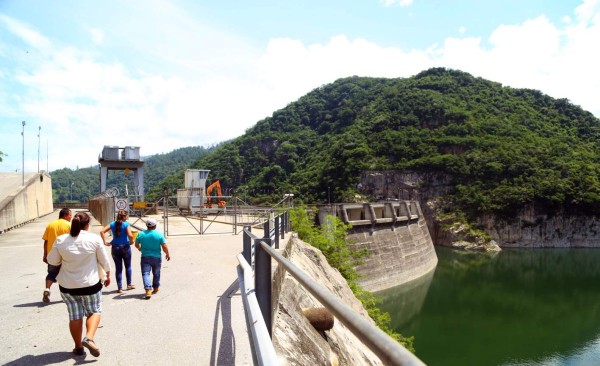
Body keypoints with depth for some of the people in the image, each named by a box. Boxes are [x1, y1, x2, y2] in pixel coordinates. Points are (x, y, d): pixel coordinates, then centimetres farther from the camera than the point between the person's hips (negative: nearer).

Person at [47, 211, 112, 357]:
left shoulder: (61, 240, -7)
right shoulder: (94, 238, -13)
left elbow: (52, 261, 3)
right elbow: (104, 260, -5)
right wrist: (108, 274, 11)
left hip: (67, 285, 2)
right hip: (90, 284, -2)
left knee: (75, 316, 14)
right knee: (94, 311, 15)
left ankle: (78, 347, 22)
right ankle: (89, 338, -5)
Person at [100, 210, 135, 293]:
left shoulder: (112, 224, 3)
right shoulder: (126, 224, -10)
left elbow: (102, 231, -4)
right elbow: (130, 235, -23)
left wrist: (105, 242, -2)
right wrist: (131, 242, -4)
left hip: (115, 248, 3)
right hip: (125, 247, -3)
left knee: (118, 268, 9)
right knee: (128, 266, 18)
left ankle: (120, 288, 12)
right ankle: (129, 284, 28)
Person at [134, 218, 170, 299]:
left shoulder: (141, 234, -2)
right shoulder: (159, 234, -9)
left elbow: (136, 244, 12)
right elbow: (164, 247, -9)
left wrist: (139, 248, 34)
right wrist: (167, 254, 8)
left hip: (145, 257, 0)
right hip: (156, 257, 0)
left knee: (145, 274, -3)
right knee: (156, 274, 19)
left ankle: (148, 290, -20)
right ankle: (156, 288, 35)